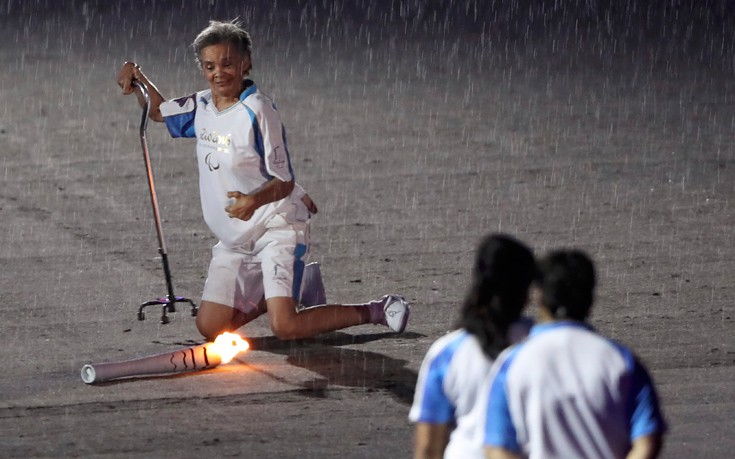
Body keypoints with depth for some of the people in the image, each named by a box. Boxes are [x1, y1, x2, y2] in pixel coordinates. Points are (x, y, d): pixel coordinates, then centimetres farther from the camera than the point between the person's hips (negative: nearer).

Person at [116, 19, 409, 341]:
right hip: (234, 239, 8)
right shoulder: (202, 106, 4)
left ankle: (377, 311, -3)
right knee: (210, 327, 1)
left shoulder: (257, 112, -18)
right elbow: (158, 111, 25)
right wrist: (137, 77, 8)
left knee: (284, 327, -23)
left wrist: (255, 200, -37)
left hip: (276, 226, -8)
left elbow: (284, 182, -17)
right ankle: (285, 292, 25)